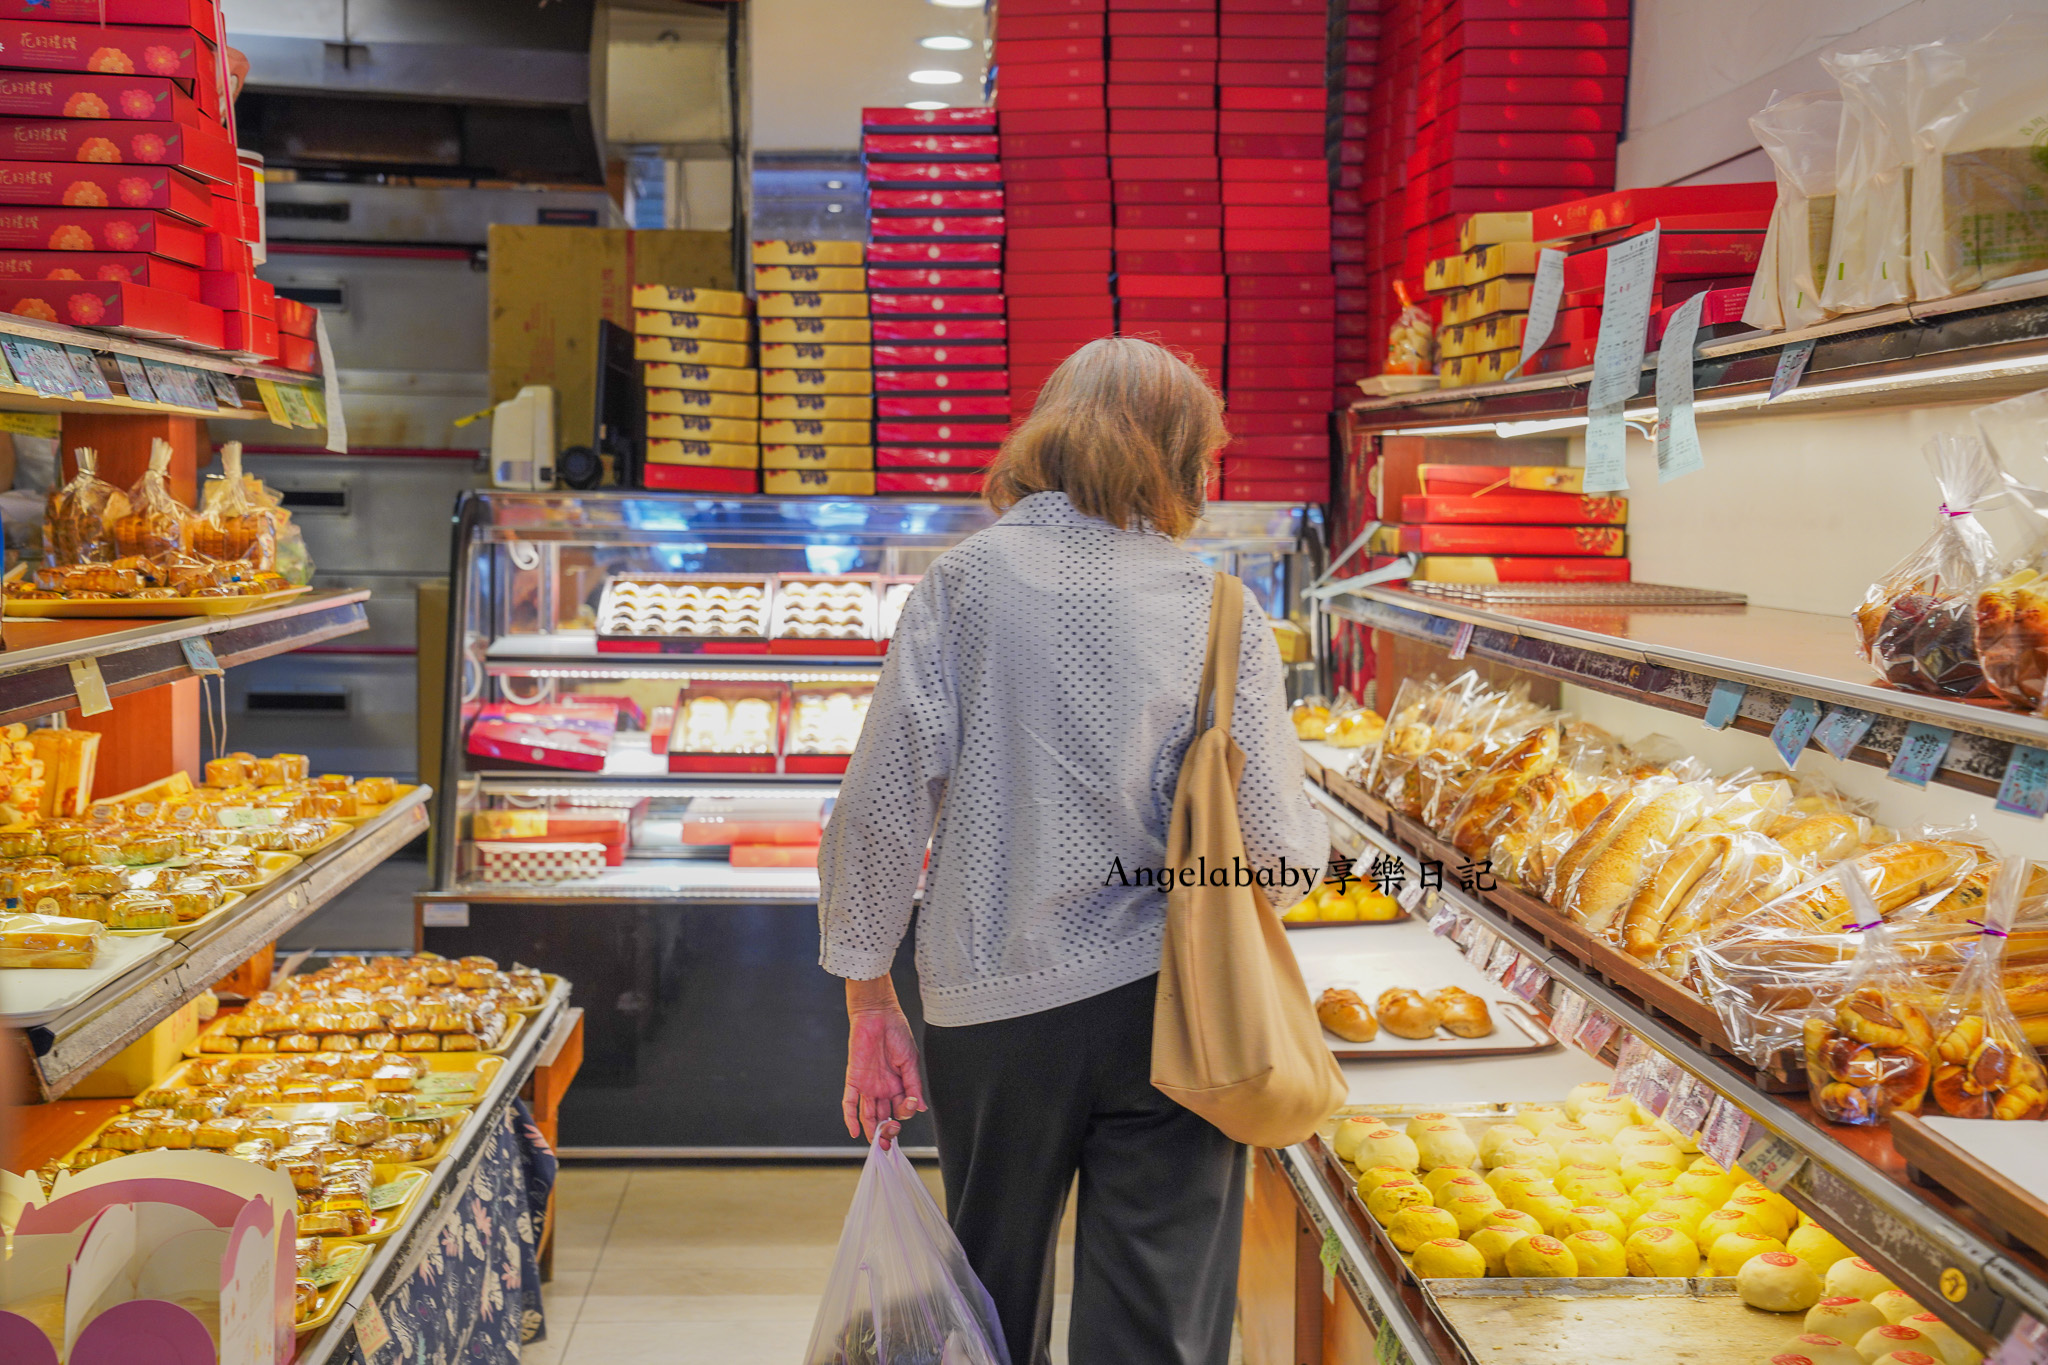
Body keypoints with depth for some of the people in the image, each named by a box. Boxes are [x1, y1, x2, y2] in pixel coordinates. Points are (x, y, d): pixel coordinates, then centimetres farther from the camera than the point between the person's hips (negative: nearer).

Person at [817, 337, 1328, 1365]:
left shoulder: (965, 583, -3)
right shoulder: (1217, 610, -4)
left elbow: (883, 802, -6)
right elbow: (1279, 849, -8)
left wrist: (870, 1006, 3)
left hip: (991, 1006, 1)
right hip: (1168, 1007, -1)